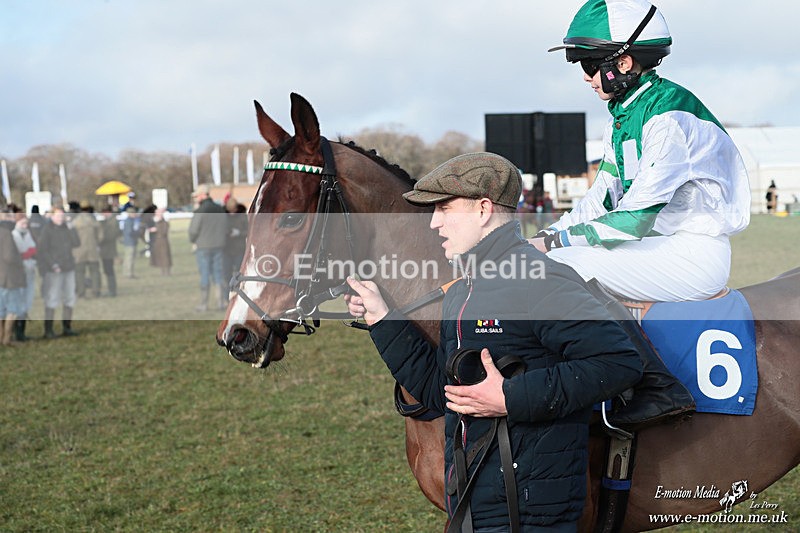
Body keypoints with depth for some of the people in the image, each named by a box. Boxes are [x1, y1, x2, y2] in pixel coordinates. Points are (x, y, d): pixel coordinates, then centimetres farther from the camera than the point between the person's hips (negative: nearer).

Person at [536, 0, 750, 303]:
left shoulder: (670, 116, -19)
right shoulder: (621, 119, 12)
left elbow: (637, 218, -24)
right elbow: (602, 198, 13)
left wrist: (556, 241, -20)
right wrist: (546, 235, -1)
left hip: (695, 257, -9)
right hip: (651, 243, 9)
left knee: (560, 264, -24)